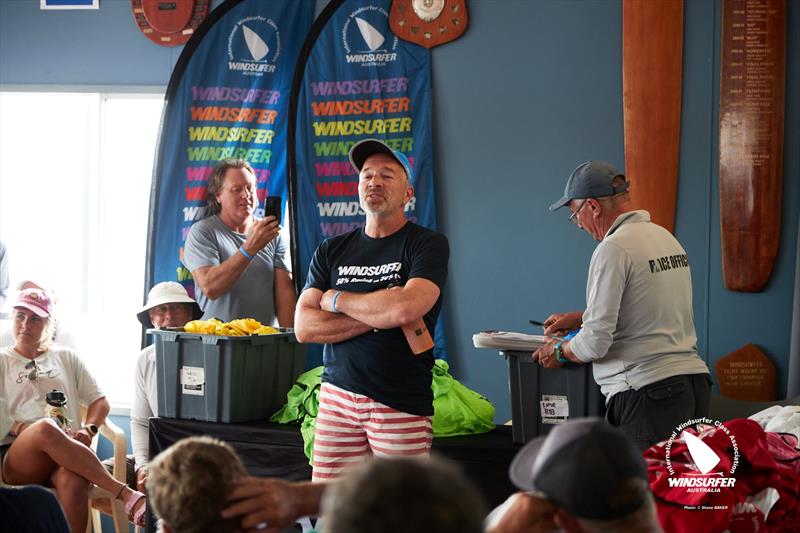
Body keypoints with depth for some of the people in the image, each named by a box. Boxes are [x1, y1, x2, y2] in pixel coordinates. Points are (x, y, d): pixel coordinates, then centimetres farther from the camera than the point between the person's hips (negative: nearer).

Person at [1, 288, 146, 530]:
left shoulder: (65, 357, 24)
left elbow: (100, 402, 20)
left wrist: (88, 429, -1)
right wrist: (20, 427, -16)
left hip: (69, 451, 2)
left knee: (73, 480, -38)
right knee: (46, 428, -39)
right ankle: (127, 495, -41)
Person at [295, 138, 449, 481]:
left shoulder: (428, 244, 0)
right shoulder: (332, 251, 13)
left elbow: (406, 308, -19)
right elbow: (304, 328, 3)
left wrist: (337, 300, -2)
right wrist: (378, 316, -9)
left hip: (402, 402, -4)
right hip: (337, 397, 4)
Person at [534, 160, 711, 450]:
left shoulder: (613, 249, -11)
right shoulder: (665, 237, 16)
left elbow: (596, 343, -13)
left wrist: (559, 350, 7)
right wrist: (579, 318, 36)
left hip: (648, 394, -9)